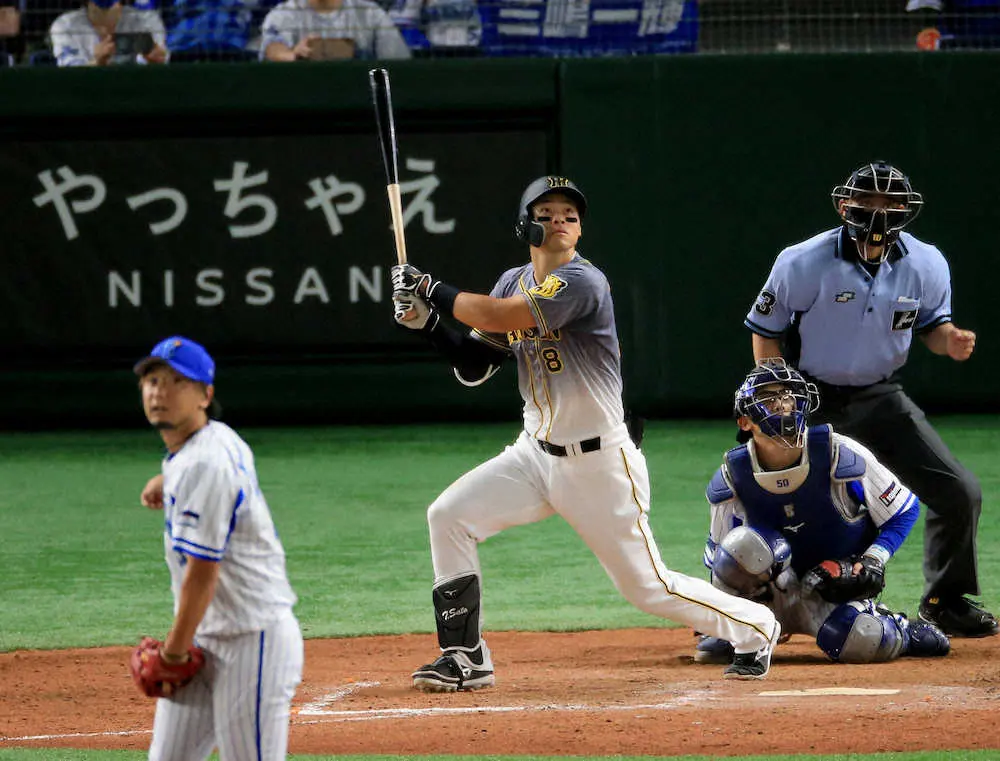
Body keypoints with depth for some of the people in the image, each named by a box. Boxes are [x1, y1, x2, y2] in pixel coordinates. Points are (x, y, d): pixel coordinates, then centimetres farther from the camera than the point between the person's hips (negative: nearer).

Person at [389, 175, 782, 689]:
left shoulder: (582, 283, -20)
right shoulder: (514, 282, 6)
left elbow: (500, 317, -30)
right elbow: (474, 367, 7)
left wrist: (430, 289, -19)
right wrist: (428, 321, -8)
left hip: (599, 463, -7)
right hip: (536, 454, 7)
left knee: (646, 585, -1)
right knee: (449, 516, -9)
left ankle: (752, 627, 25)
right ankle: (466, 660, -1)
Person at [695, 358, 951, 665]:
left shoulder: (840, 455, -15)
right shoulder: (732, 477, -10)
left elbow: (904, 510, -5)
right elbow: (719, 549, 4)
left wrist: (873, 561, -18)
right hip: (773, 591, 0)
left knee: (861, 643, -33)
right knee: (746, 544, -32)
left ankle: (899, 630, 5)